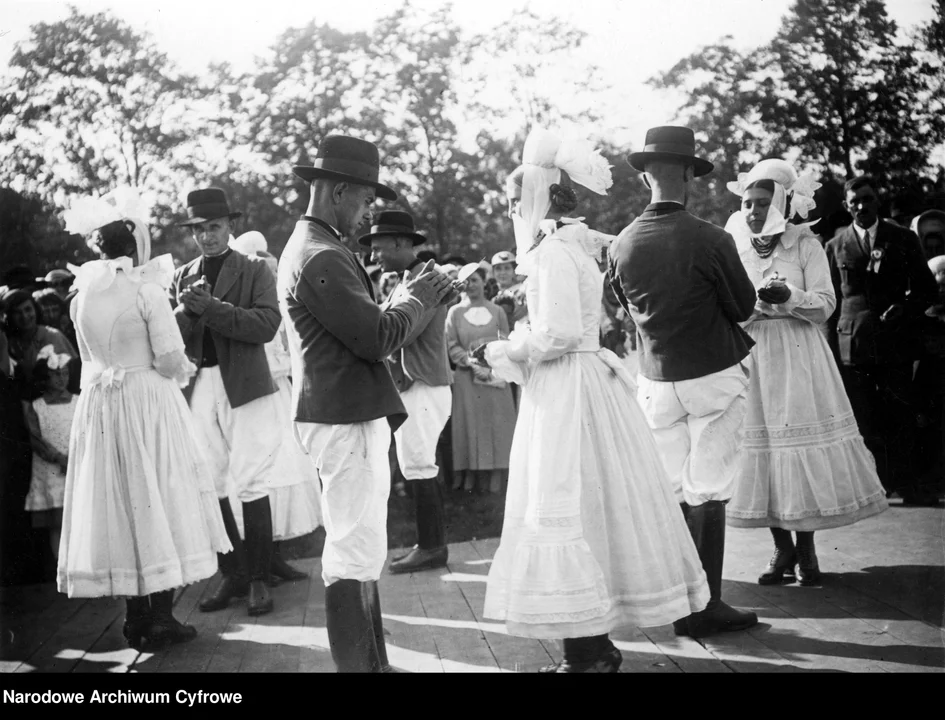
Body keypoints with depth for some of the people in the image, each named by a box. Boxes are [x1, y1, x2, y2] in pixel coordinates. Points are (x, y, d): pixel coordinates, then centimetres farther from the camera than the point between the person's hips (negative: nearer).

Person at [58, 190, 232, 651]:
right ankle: (161, 619, 6)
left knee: (118, 505, 10)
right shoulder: (146, 289, -10)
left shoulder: (83, 295, 5)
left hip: (98, 407, 5)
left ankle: (135, 618, 17)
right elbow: (169, 361, -13)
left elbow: (91, 357, 10)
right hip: (147, 403, -5)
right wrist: (182, 368, 7)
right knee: (156, 499, 4)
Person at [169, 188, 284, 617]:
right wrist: (187, 309, -13)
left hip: (245, 388, -4)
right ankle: (232, 575, 19)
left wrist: (212, 308, -18)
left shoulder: (254, 270, 3)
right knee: (209, 488, 6)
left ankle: (258, 579, 8)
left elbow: (267, 324, -11)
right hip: (198, 388, 4)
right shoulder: (182, 276, 15)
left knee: (251, 486, -3)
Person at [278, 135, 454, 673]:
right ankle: (357, 665, 1)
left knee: (362, 548, 17)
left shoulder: (315, 249, 15)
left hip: (352, 413, 11)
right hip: (345, 420, -11)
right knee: (355, 552, -6)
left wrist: (417, 299, 10)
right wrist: (416, 299, -6)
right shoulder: (321, 259, -19)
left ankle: (373, 662, 28)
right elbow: (378, 338, -22)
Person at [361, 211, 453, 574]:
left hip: (423, 387, -10)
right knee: (421, 467, 13)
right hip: (409, 385, 10)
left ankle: (431, 547, 2)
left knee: (418, 467, -5)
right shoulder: (405, 280, 16)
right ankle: (433, 544, 20)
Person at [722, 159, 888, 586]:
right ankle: (782, 550, 12)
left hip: (799, 358, -2)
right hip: (751, 358, 2)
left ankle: (806, 550, 10)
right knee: (762, 445, 1)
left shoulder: (806, 245, 0)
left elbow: (824, 306, -6)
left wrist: (788, 297, -22)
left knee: (803, 442, -2)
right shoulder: (734, 248, 6)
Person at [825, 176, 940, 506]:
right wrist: (832, 342, 4)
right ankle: (876, 483, 7)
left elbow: (927, 289, 8)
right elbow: (831, 298, 11)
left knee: (900, 414, -3)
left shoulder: (903, 239, 8)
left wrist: (906, 308, -10)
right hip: (853, 341, 1)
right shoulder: (835, 246, 10)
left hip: (895, 339, -1)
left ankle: (905, 484, 4)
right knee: (863, 418, 0)